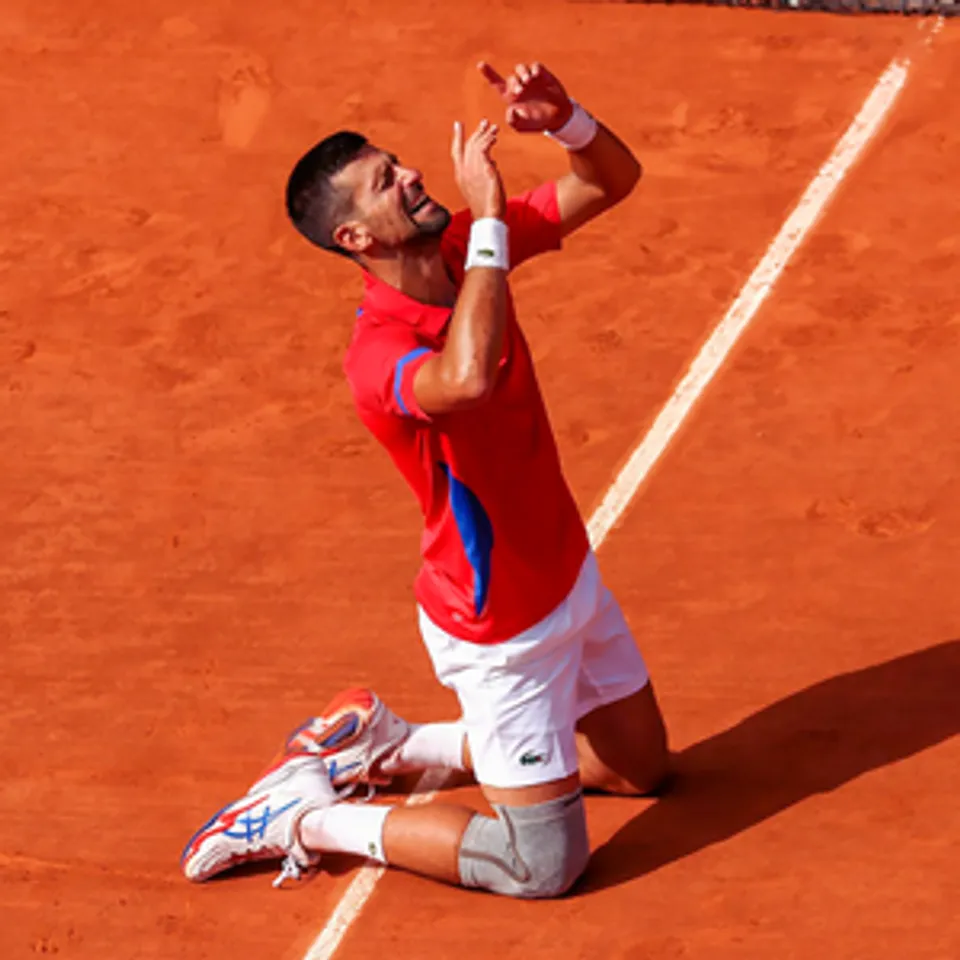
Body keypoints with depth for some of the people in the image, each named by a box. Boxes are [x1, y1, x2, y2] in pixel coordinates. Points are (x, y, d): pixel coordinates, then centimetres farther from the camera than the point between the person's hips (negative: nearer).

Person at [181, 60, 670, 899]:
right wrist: (489, 217, -46)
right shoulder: (379, 356, -32)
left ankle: (394, 743, 31)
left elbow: (613, 179, -4)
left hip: (569, 573, 8)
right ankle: (307, 819, 10)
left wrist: (564, 121, -27)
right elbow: (468, 378, -56)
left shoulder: (464, 250, -7)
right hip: (505, 625, -8)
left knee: (641, 765, 26)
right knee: (546, 864, -2)